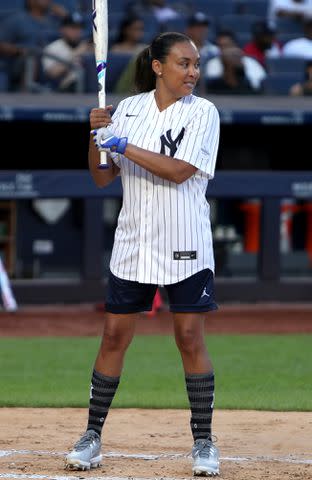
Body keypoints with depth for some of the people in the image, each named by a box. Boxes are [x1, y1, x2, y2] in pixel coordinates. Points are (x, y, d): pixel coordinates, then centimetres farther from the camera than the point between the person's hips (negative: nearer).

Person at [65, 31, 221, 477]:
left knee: (190, 338, -2)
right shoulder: (128, 109, 5)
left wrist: (123, 146, -18)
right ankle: (92, 435, 12)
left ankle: (203, 440, 7)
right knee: (114, 335, 4)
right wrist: (95, 136, -11)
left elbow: (179, 171, -17)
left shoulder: (203, 112, -5)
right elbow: (103, 177, 7)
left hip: (185, 245, -3)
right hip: (134, 240, 3)